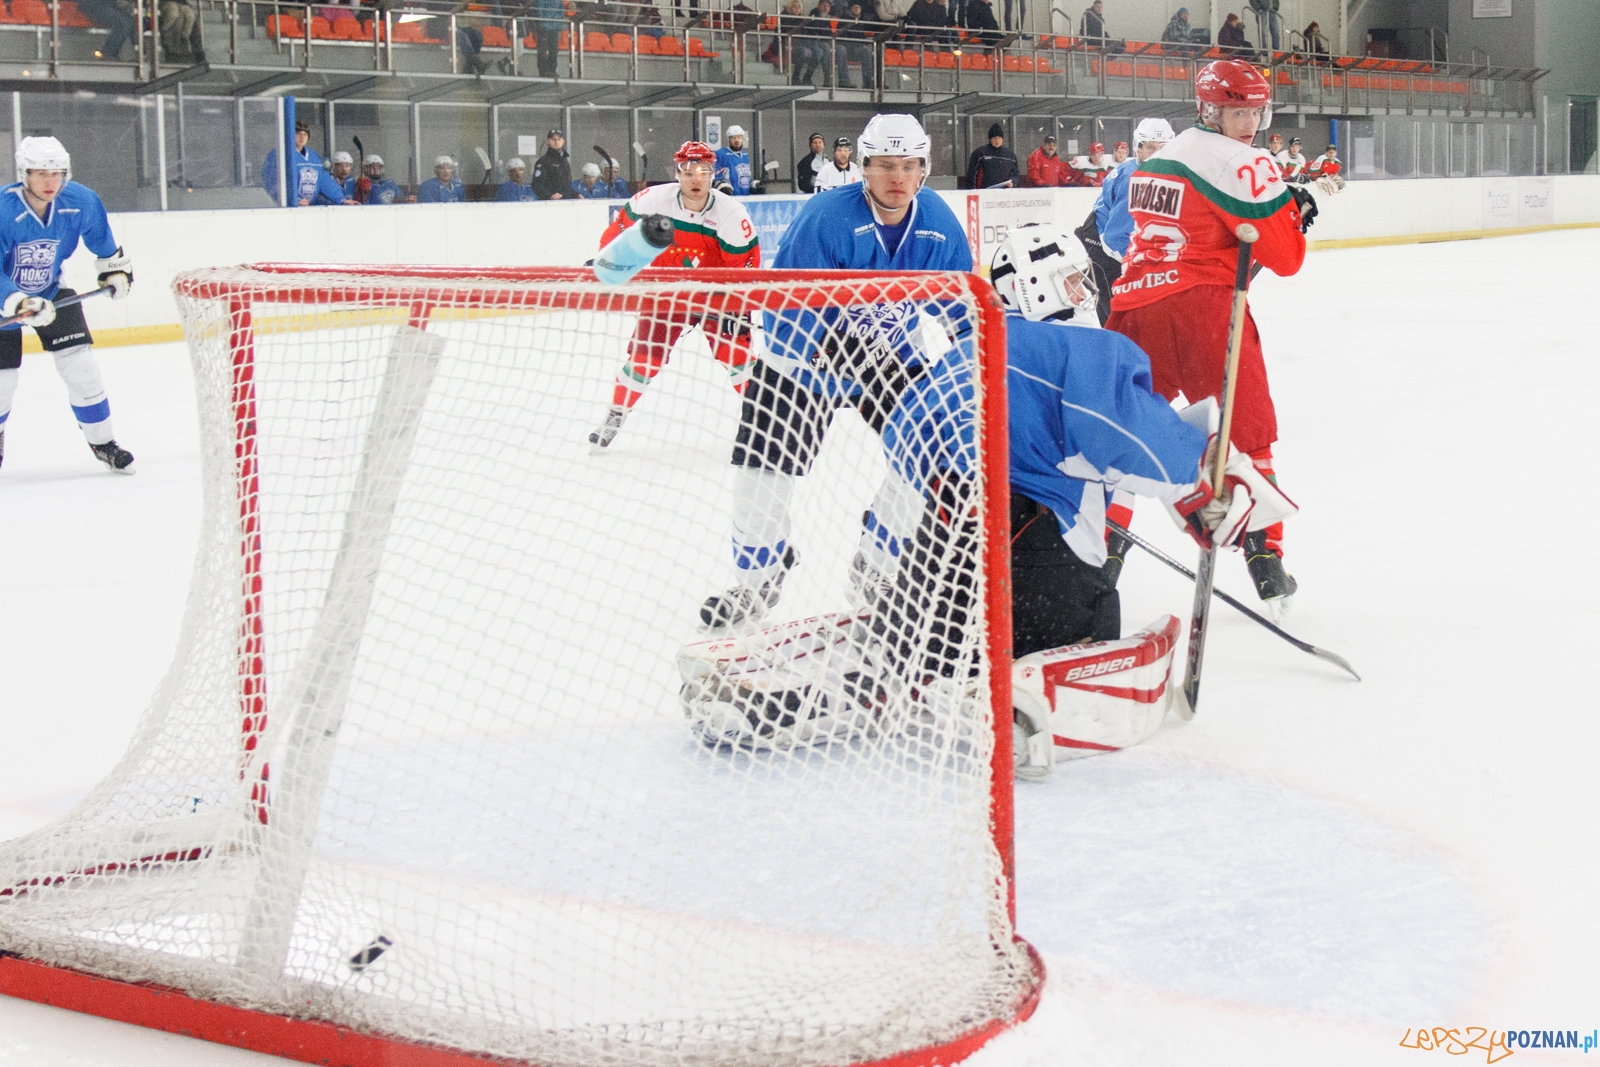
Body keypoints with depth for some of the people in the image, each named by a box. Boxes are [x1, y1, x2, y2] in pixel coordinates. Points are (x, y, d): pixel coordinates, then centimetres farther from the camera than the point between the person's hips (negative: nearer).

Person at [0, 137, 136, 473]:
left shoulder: (81, 202, -17)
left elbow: (101, 238, 6)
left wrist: (116, 269, 8)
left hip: (51, 291, 3)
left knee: (79, 363, -6)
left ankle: (102, 442, 8)